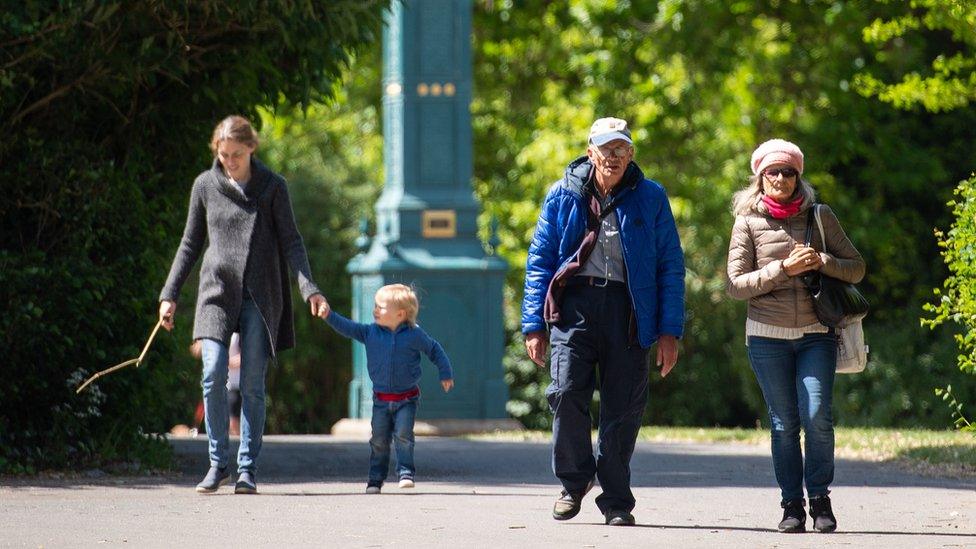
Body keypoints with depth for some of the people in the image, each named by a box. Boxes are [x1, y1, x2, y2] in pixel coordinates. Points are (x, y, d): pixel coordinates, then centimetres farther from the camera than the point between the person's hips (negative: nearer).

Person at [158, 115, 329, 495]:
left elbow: (291, 243, 2)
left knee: (252, 385, -3)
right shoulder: (206, 185, 8)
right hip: (217, 293, 1)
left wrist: (309, 289, -11)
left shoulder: (272, 187, 3)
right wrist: (170, 293, 11)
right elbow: (190, 244, 15)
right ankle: (218, 463, -1)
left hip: (260, 297, -1)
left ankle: (247, 470, 3)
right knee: (213, 376, -13)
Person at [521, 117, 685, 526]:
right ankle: (574, 482, 6)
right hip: (575, 303, 0)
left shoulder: (650, 198, 8)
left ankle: (616, 501, 11)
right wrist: (534, 325, 5)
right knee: (567, 392, -15)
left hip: (627, 308, 0)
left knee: (623, 407, -1)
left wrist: (669, 331, 1)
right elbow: (539, 261, 12)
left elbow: (671, 266, 8)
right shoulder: (563, 196, 9)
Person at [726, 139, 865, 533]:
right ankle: (792, 505, 6)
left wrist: (822, 261, -9)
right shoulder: (749, 222, 4)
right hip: (767, 335, 0)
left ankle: (820, 500, -1)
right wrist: (784, 269, -12)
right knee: (783, 422, -1)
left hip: (816, 334, 0)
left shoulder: (820, 216, 7)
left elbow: (856, 268, 10)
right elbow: (736, 285, -1)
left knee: (816, 416, -13)